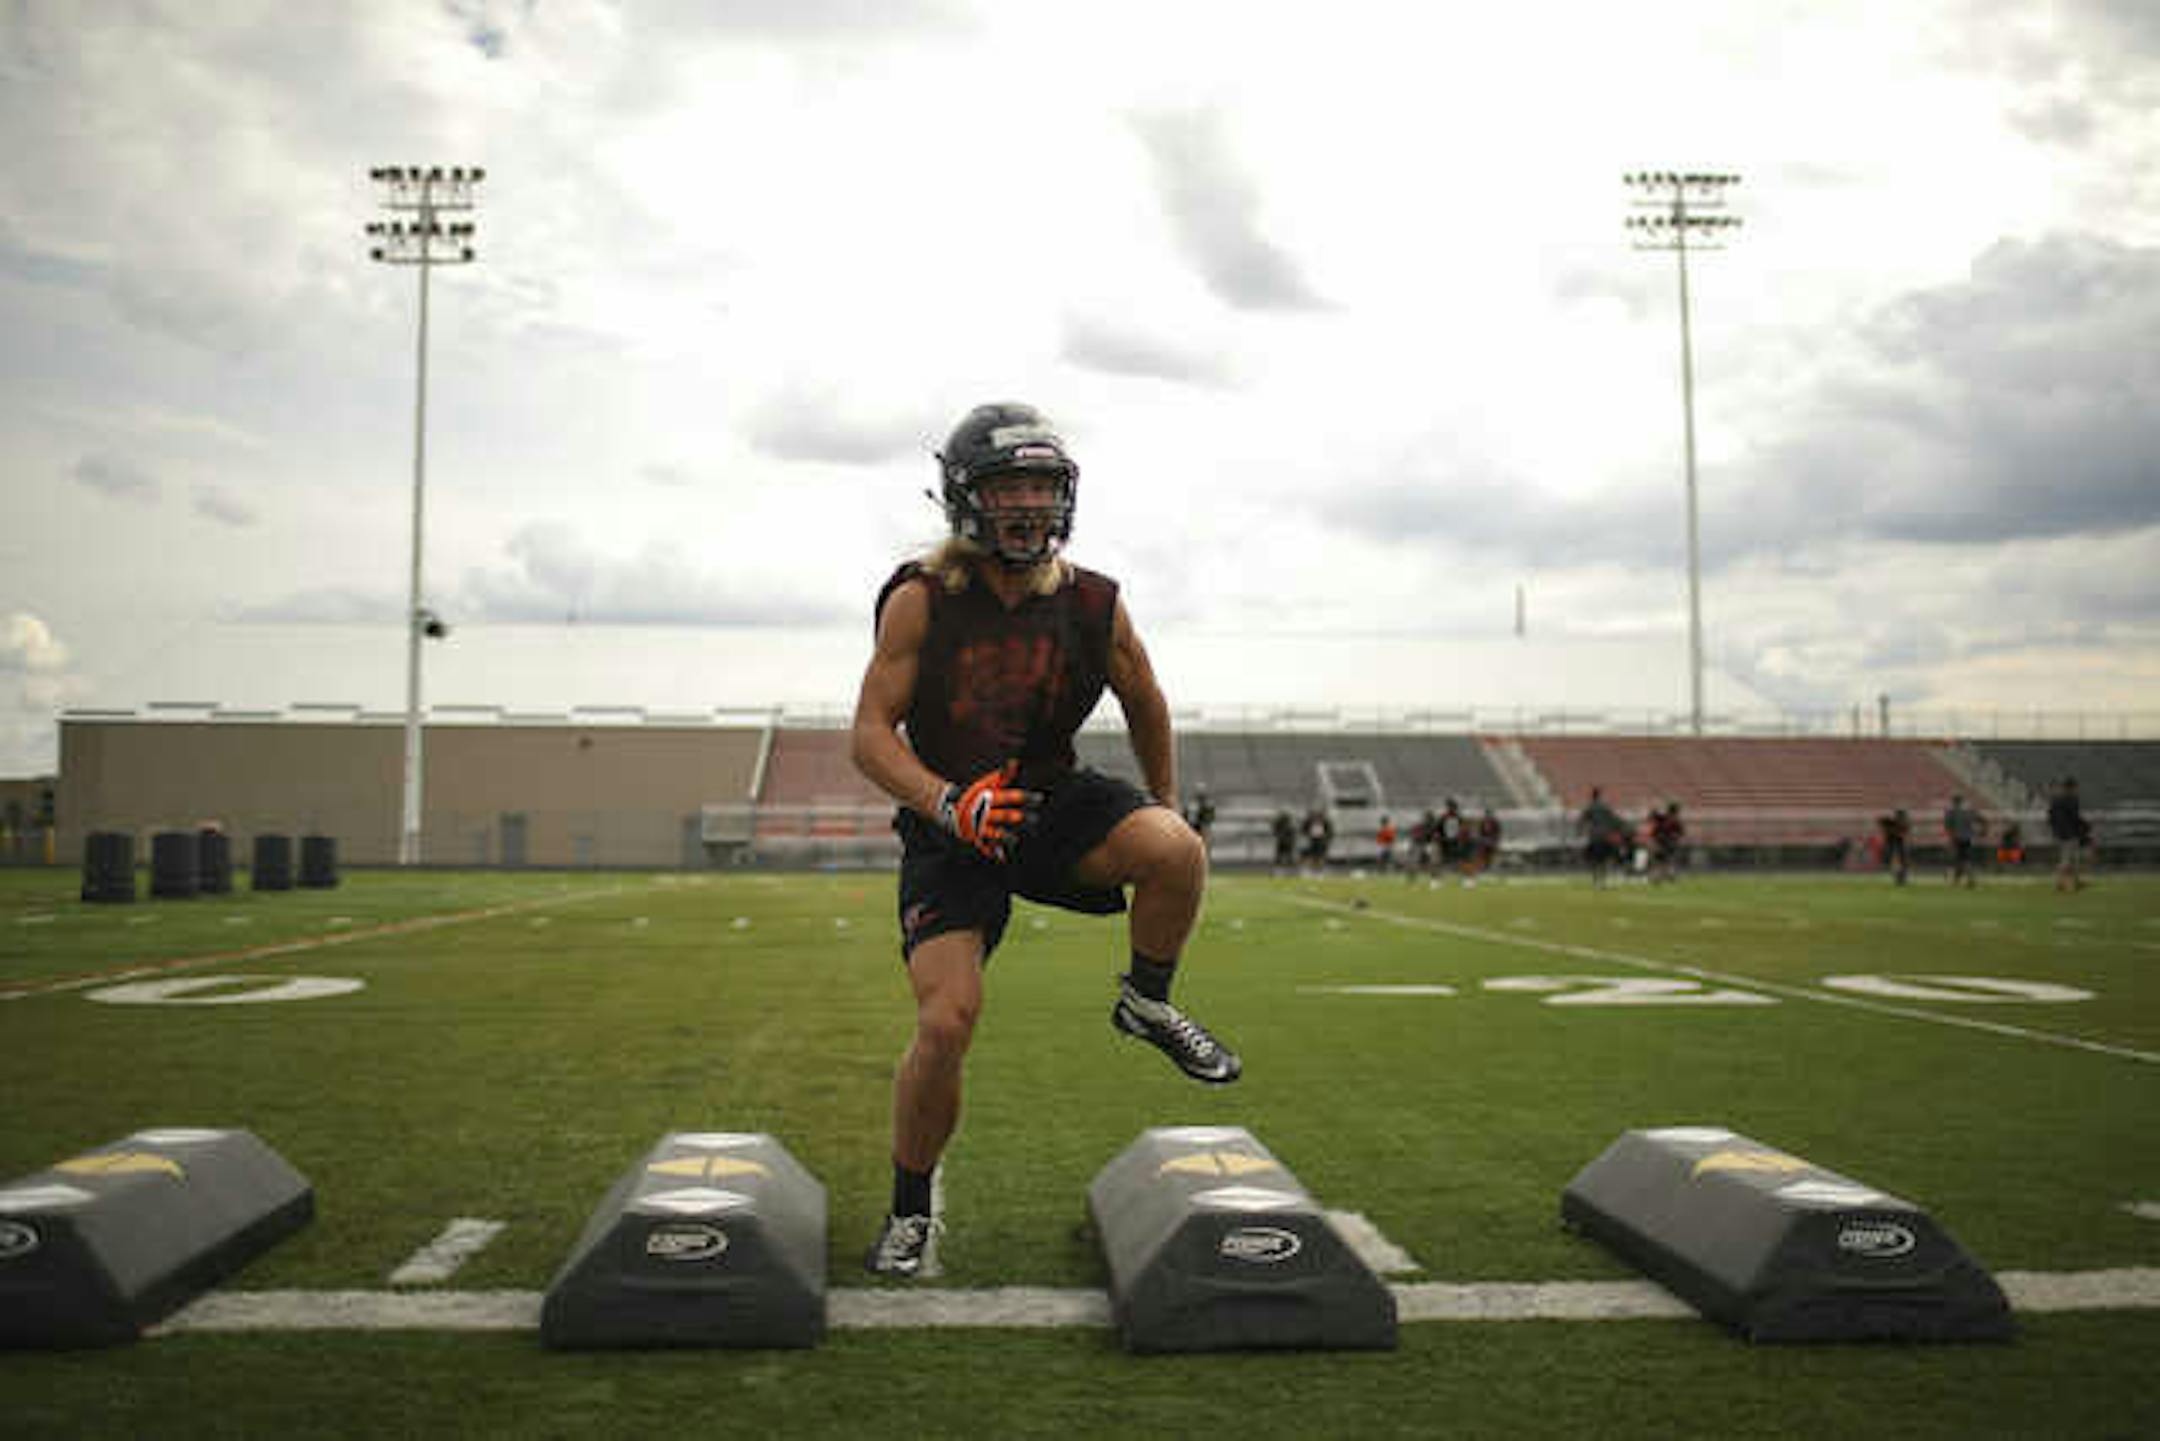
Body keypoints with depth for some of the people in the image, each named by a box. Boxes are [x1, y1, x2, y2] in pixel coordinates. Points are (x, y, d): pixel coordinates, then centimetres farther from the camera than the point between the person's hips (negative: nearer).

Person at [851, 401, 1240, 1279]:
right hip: (949, 825, -2)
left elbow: (1145, 708, 14)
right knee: (946, 1023, -14)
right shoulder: (922, 601, -11)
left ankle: (1147, 1004, 2)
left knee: (1179, 853, -28)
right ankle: (910, 1209, 11)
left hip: (1056, 799, 2)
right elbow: (870, 735, -12)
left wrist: (1164, 809, 22)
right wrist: (950, 804, -29)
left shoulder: (1094, 605, -4)